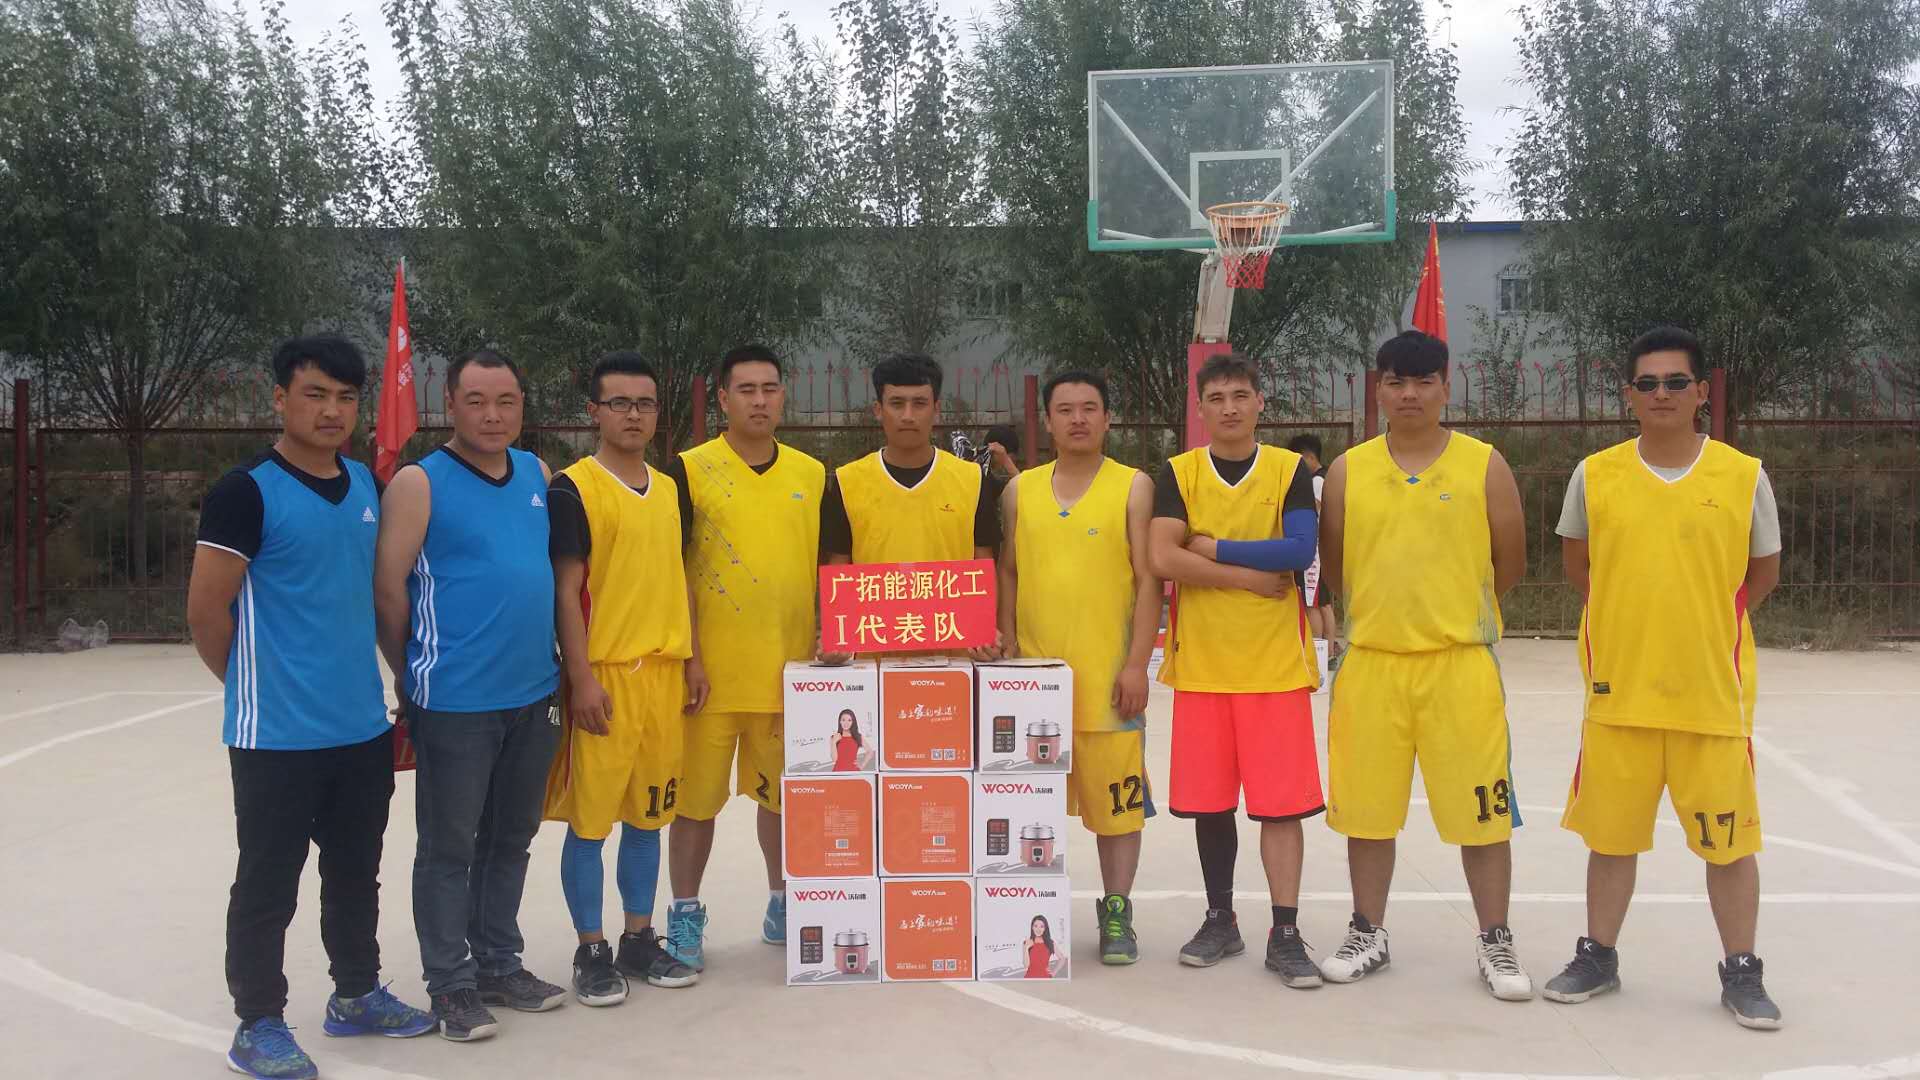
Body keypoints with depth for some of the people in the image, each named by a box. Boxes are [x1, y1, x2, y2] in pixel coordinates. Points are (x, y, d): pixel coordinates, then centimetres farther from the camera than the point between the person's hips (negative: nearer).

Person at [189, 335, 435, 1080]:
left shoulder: (366, 486, 8)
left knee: (355, 872, 18)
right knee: (268, 883, 6)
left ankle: (357, 996, 34)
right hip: (278, 733, -6)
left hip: (364, 726, 7)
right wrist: (257, 685, 0)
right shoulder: (246, 493, -13)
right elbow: (206, 609, -12)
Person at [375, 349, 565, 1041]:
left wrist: (555, 664, 13)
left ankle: (498, 964, 31)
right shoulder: (419, 483, -10)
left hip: (534, 697, 6)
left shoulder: (537, 473, 8)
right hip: (455, 701, -6)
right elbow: (388, 589, -10)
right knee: (448, 849, 5)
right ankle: (451, 984, 18)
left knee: (510, 839, 17)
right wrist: (415, 675, -1)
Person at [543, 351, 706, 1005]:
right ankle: (591, 952, 12)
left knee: (648, 814, 12)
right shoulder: (572, 489, -5)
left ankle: (640, 940, 24)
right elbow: (565, 589, -9)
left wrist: (693, 660, 12)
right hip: (604, 674, -6)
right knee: (590, 817, 0)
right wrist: (582, 677, -14)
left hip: (665, 673, 6)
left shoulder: (669, 490, 14)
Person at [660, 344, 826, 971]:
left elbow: (829, 571, 12)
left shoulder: (813, 475, 8)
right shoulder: (690, 470, -2)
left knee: (783, 792, 14)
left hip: (791, 670, 3)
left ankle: (783, 904, 30)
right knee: (697, 796, 4)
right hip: (712, 667, -3)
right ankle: (685, 916, 19)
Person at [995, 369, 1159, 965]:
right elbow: (1007, 574, 13)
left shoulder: (1133, 486, 0)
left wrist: (1137, 663, -10)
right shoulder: (1020, 491, 10)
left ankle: (1117, 914, 15)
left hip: (1107, 674, -3)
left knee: (1116, 794, 1)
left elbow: (1148, 580, -3)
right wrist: (1009, 651, 6)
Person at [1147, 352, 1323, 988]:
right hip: (1200, 661, 1)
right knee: (1209, 801, 8)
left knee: (1281, 800, -2)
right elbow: (1164, 559, -11)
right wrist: (1251, 576, -11)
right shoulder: (1178, 474, 3)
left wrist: (1214, 547, -10)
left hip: (1275, 662, -1)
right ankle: (1220, 921, 23)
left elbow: (1300, 550, -12)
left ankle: (1285, 933, 6)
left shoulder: (1289, 470, 2)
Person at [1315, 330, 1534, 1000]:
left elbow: (1510, 565, 5)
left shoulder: (1483, 465, 0)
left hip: (1460, 662, -2)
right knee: (1365, 809, 9)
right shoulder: (1348, 470, 5)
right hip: (1371, 662, 2)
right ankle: (1368, 933, 24)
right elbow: (1333, 564, 13)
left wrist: (1450, 606, 11)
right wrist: (1392, 603, 10)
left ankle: (1494, 943, 17)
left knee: (1480, 811, 2)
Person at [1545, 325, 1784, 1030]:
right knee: (1611, 833, 11)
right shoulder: (1595, 475, -1)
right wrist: (1634, 615, 9)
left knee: (1728, 839, 7)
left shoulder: (1744, 477, -3)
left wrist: (1703, 622, 5)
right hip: (1618, 688, 1)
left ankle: (1741, 974, 23)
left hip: (1714, 691, -1)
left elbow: (1762, 574, 10)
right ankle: (1598, 957, 27)